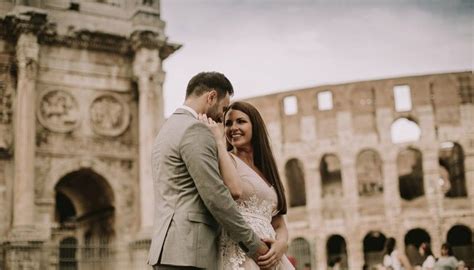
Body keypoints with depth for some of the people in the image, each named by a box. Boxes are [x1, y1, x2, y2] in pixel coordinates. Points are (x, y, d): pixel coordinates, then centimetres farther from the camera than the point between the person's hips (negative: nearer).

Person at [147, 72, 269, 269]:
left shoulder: (169, 128, 21)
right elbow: (215, 196, -16)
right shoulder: (195, 130, -10)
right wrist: (253, 244, -6)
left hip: (169, 248, 10)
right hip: (187, 251, -10)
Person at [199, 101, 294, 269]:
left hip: (268, 256, 6)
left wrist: (281, 244, -6)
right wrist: (219, 141, -13)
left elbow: (279, 225, 16)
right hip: (239, 254, -6)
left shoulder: (266, 169, 17)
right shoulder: (225, 159, 0)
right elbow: (234, 190, -23)